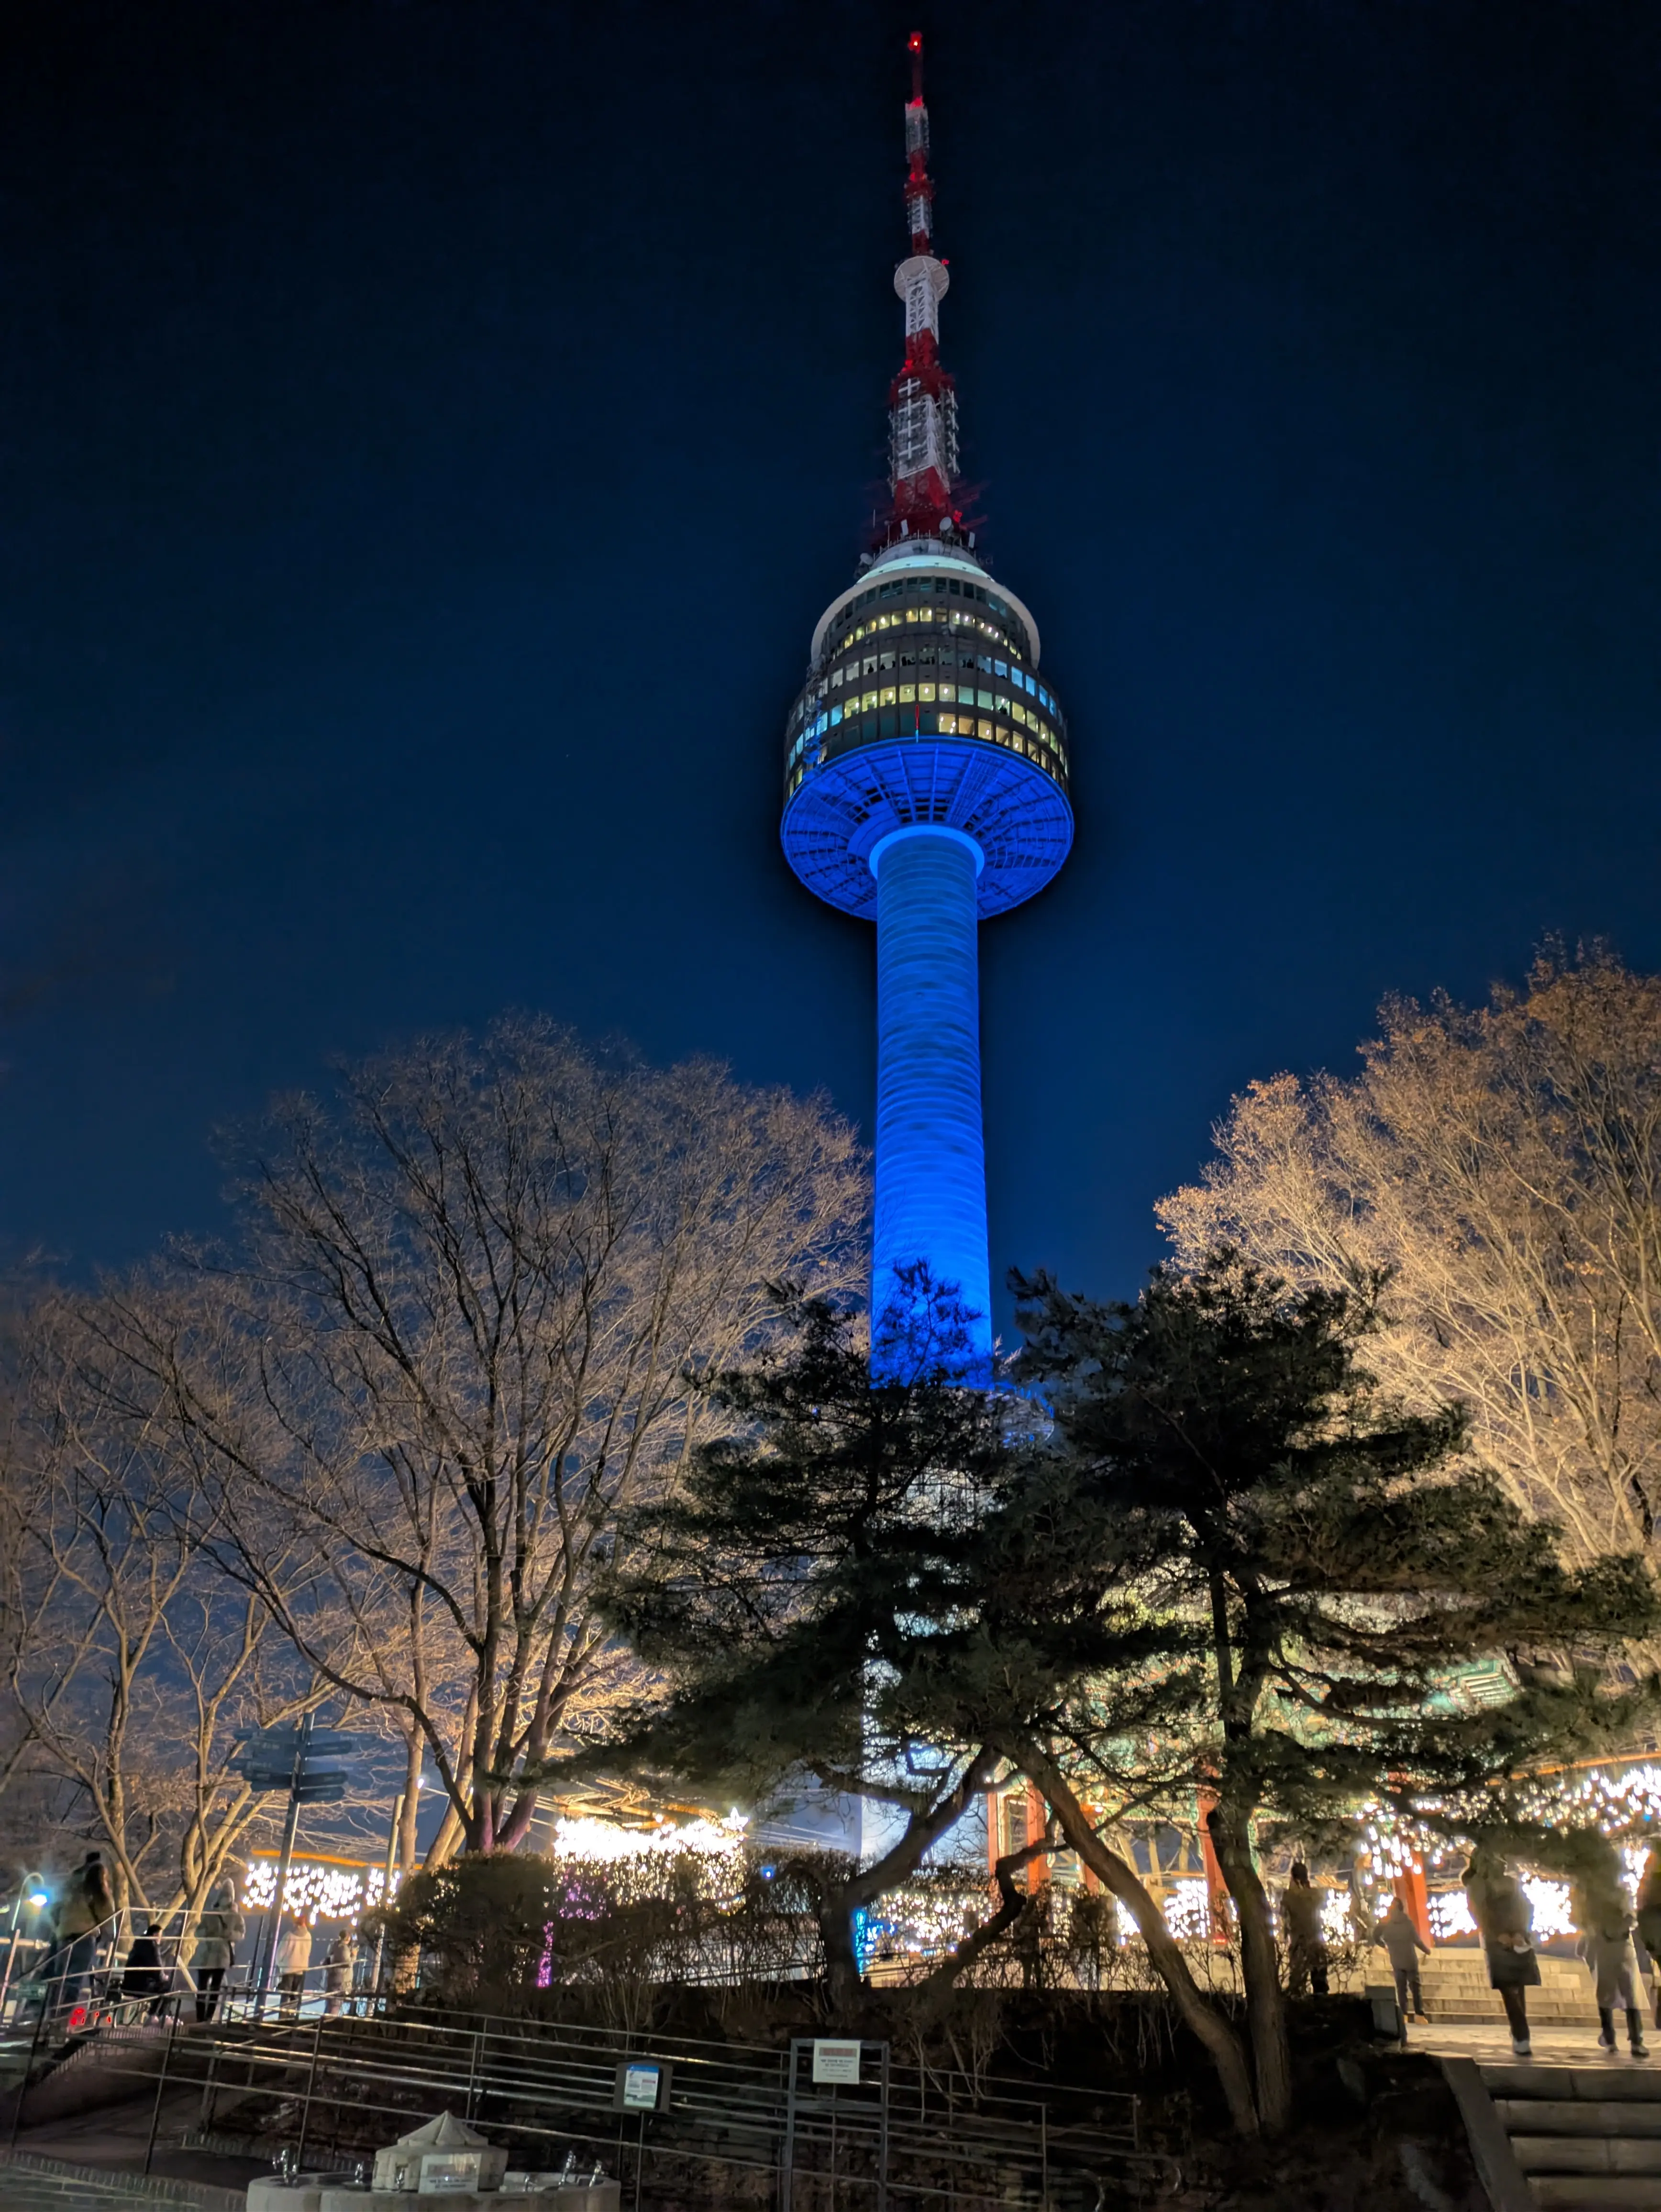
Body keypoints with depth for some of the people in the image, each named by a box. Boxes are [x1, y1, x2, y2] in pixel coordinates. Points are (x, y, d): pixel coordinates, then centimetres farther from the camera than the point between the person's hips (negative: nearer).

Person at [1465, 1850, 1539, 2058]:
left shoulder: (1513, 1882, 15)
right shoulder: (1476, 1885, 4)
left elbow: (1527, 1908, 9)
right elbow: (1478, 1914, -5)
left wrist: (1521, 1933, -7)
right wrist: (1498, 1936, -15)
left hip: (1519, 1940, 3)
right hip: (1496, 1942, -3)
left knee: (1517, 1990, 2)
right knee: (1509, 1991, -11)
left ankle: (1519, 2037, 12)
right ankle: (1521, 2039, -13)